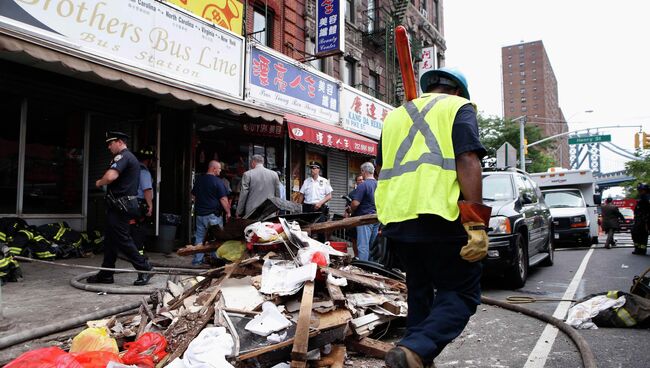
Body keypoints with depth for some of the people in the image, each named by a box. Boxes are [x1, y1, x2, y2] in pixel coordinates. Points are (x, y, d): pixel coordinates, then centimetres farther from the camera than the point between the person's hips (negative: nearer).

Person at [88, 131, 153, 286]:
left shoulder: (122, 156, -13)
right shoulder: (131, 157, 21)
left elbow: (110, 176, -27)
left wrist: (99, 182, -8)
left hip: (119, 205, -10)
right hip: (123, 204, 10)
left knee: (123, 239, -6)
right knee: (110, 240, 14)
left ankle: (144, 268, -1)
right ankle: (106, 274, 20)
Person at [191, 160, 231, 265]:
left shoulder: (199, 179, 10)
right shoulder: (218, 181, -13)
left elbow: (193, 196, 19)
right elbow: (223, 199, -16)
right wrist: (228, 212, -9)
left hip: (199, 213, 6)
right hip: (213, 214, -6)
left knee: (199, 237, 11)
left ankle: (197, 260, 14)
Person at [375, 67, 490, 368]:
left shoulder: (395, 115, 24)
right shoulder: (459, 108, 6)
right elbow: (467, 162, -10)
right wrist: (476, 222, -14)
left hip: (396, 220, 6)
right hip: (440, 219, -6)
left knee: (419, 291, 21)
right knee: (461, 292, 4)